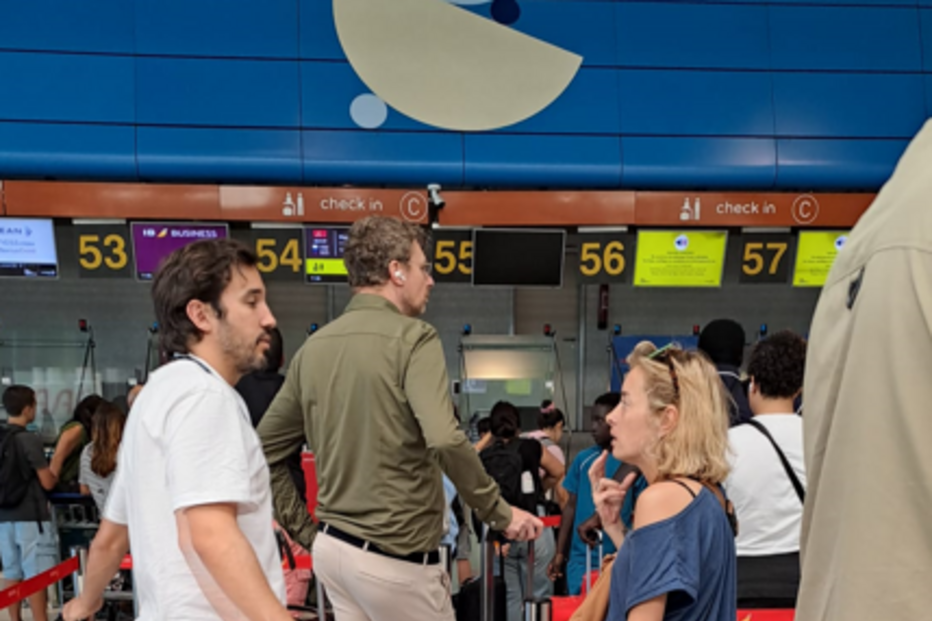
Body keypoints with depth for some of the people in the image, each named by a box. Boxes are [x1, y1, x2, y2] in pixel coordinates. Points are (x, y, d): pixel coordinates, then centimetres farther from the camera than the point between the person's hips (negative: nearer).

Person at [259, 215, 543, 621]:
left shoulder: (315, 346, 6)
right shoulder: (411, 337, -14)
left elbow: (265, 451, 10)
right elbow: (445, 441, -28)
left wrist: (305, 532, 14)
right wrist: (501, 514, -15)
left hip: (332, 548, 7)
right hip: (394, 557, -6)